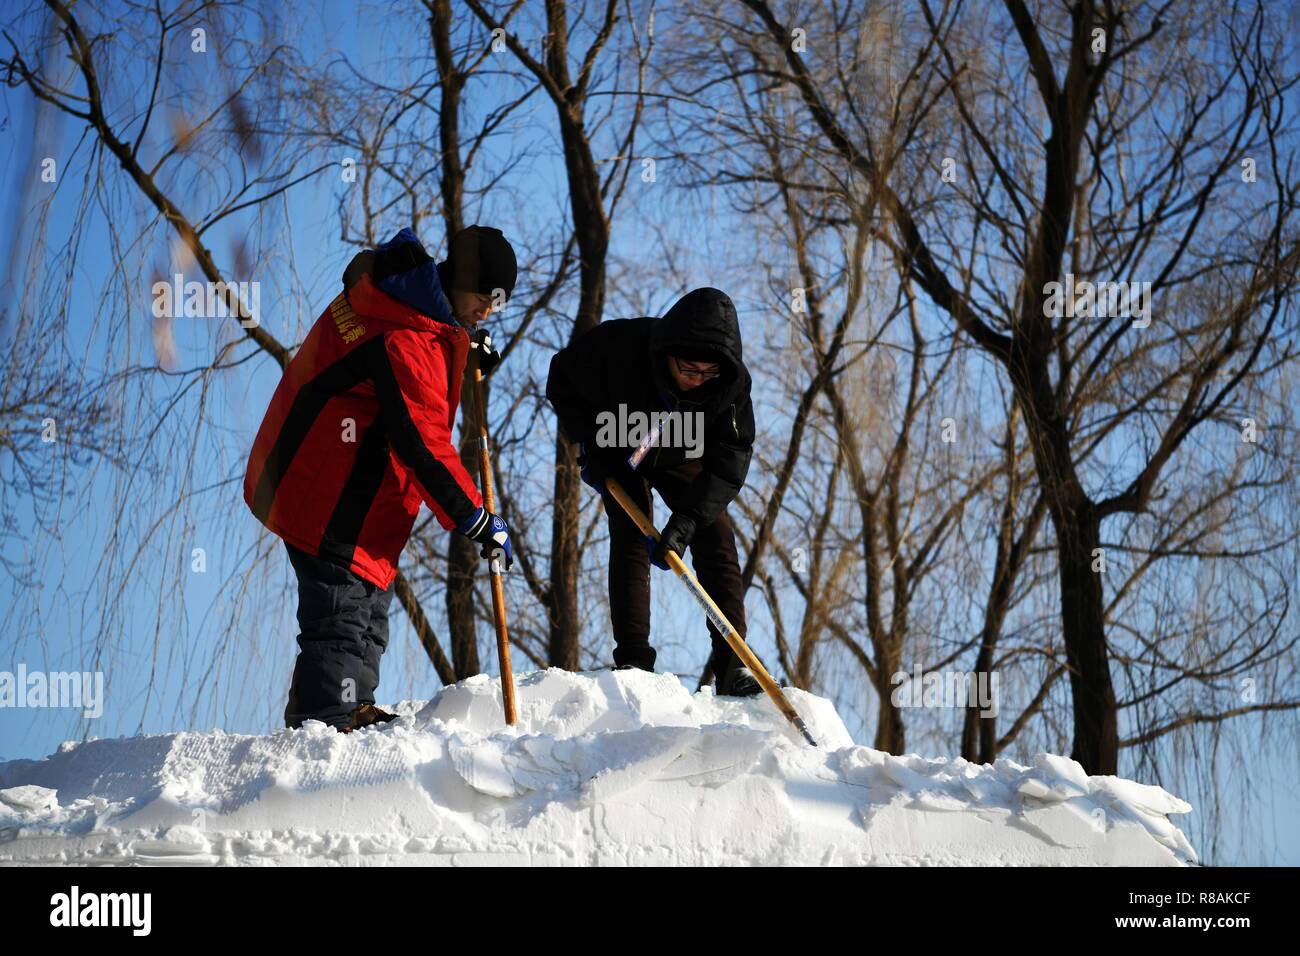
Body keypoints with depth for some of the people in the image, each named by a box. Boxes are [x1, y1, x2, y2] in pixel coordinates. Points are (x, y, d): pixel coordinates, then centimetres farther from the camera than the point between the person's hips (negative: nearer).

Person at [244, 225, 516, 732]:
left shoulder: (388, 291, 5)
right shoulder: (407, 339, -25)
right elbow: (422, 443, -26)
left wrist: (465, 349, 12)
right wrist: (477, 521, -20)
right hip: (331, 499, -11)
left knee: (368, 603, 18)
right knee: (344, 619, -10)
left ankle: (354, 714, 27)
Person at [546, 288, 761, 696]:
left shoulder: (731, 381, -32)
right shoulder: (619, 347, -36)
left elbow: (729, 456, -31)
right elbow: (563, 378, -16)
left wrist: (688, 517, -42)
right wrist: (591, 445, -20)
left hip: (680, 453, 2)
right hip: (618, 452, -1)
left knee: (715, 539, -10)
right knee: (630, 536, -18)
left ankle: (732, 664, -9)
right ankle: (632, 659, -18)